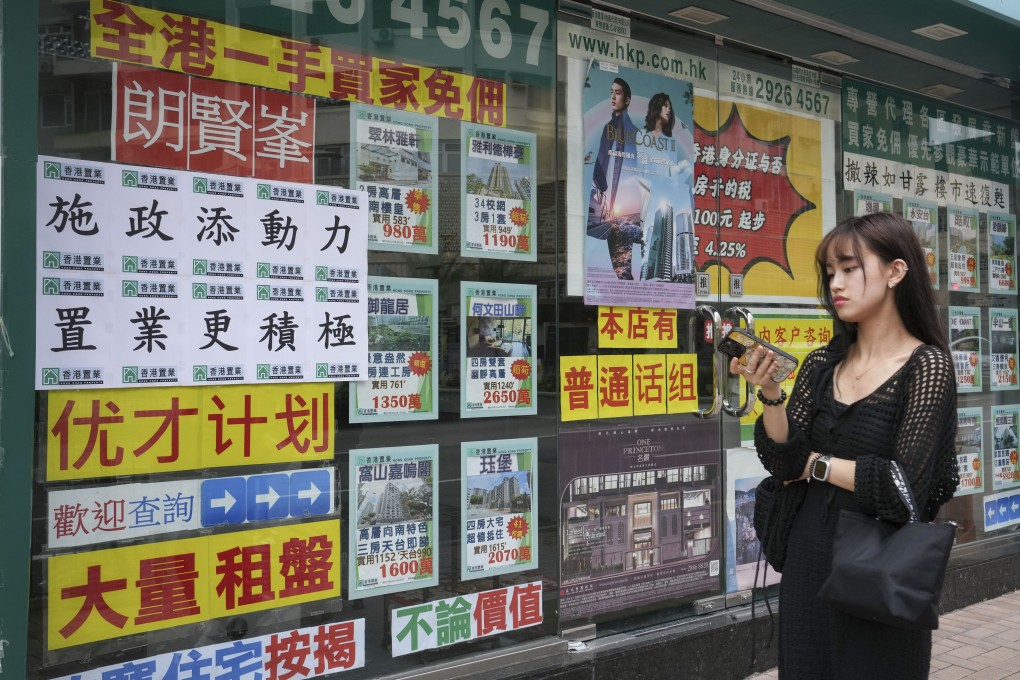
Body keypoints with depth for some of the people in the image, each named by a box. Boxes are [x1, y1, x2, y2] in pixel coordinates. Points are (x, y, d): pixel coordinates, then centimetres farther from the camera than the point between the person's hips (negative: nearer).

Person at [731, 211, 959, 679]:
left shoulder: (927, 365, -12)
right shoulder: (822, 364, 2)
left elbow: (903, 489, -18)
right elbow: (783, 462, -4)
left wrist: (815, 464, -9)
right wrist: (770, 392, -17)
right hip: (808, 558, 5)